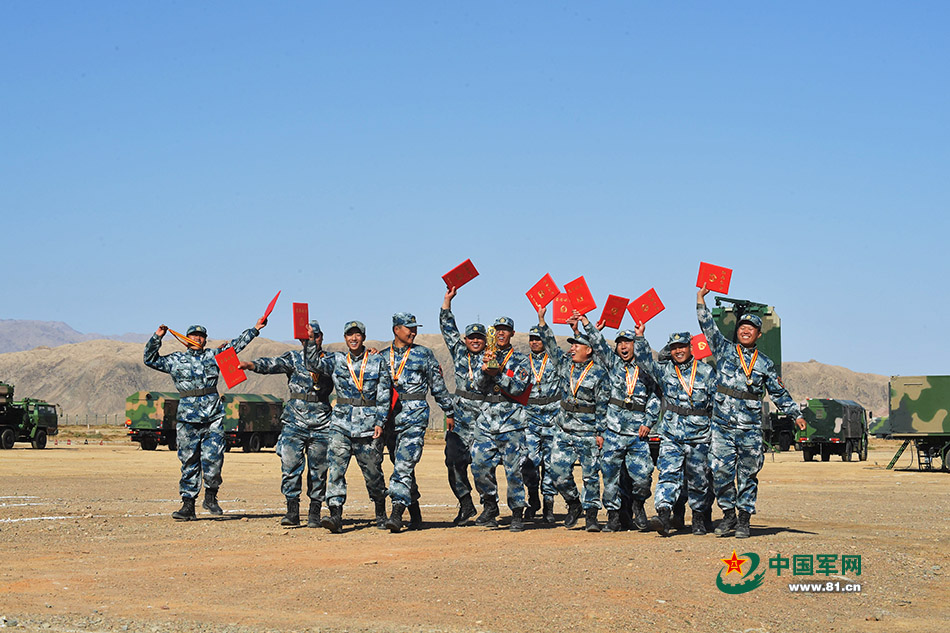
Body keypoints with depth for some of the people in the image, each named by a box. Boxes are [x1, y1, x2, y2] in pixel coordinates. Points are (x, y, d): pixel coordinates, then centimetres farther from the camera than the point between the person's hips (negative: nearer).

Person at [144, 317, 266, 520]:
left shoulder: (214, 356, 14)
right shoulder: (176, 360, 12)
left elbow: (235, 345, 18)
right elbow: (151, 360, 11)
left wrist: (255, 329, 16)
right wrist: (157, 337, 1)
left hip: (213, 416, 0)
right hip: (188, 417, 0)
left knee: (212, 458, -12)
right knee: (189, 462, 2)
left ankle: (211, 496, 7)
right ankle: (188, 505, 7)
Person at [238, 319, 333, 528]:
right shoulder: (294, 358, 7)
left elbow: (326, 391, 2)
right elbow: (273, 364, -10)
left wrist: (316, 380, -17)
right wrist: (252, 364, -28)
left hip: (320, 424, 0)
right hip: (294, 421, 0)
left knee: (318, 470, 2)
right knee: (290, 465, -7)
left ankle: (314, 512, 11)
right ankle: (292, 510, 0)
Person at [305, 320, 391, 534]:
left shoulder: (377, 362, 6)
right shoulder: (337, 360, 12)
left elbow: (384, 395, 3)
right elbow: (314, 364, -1)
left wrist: (380, 422, -4)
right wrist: (309, 341, -13)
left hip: (369, 424, -1)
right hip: (342, 422, 1)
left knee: (373, 471, 5)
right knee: (335, 467, -13)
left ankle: (381, 514, 24)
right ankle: (335, 514, -20)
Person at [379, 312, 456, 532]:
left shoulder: (424, 354, 7)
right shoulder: (383, 356, 15)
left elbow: (438, 385, 11)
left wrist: (449, 412, 13)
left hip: (415, 414, -4)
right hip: (390, 417, 4)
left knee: (404, 464, -17)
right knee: (400, 465, 7)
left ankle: (397, 512, -24)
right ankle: (415, 514, 18)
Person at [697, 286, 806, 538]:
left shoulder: (765, 363, 12)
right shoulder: (724, 349, 10)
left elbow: (779, 393, 15)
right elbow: (708, 326, 5)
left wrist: (796, 415, 9)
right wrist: (701, 298, 0)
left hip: (751, 429, 1)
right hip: (722, 425, -1)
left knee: (748, 474, 3)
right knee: (721, 471, -4)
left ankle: (744, 519, 11)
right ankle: (728, 514, 12)